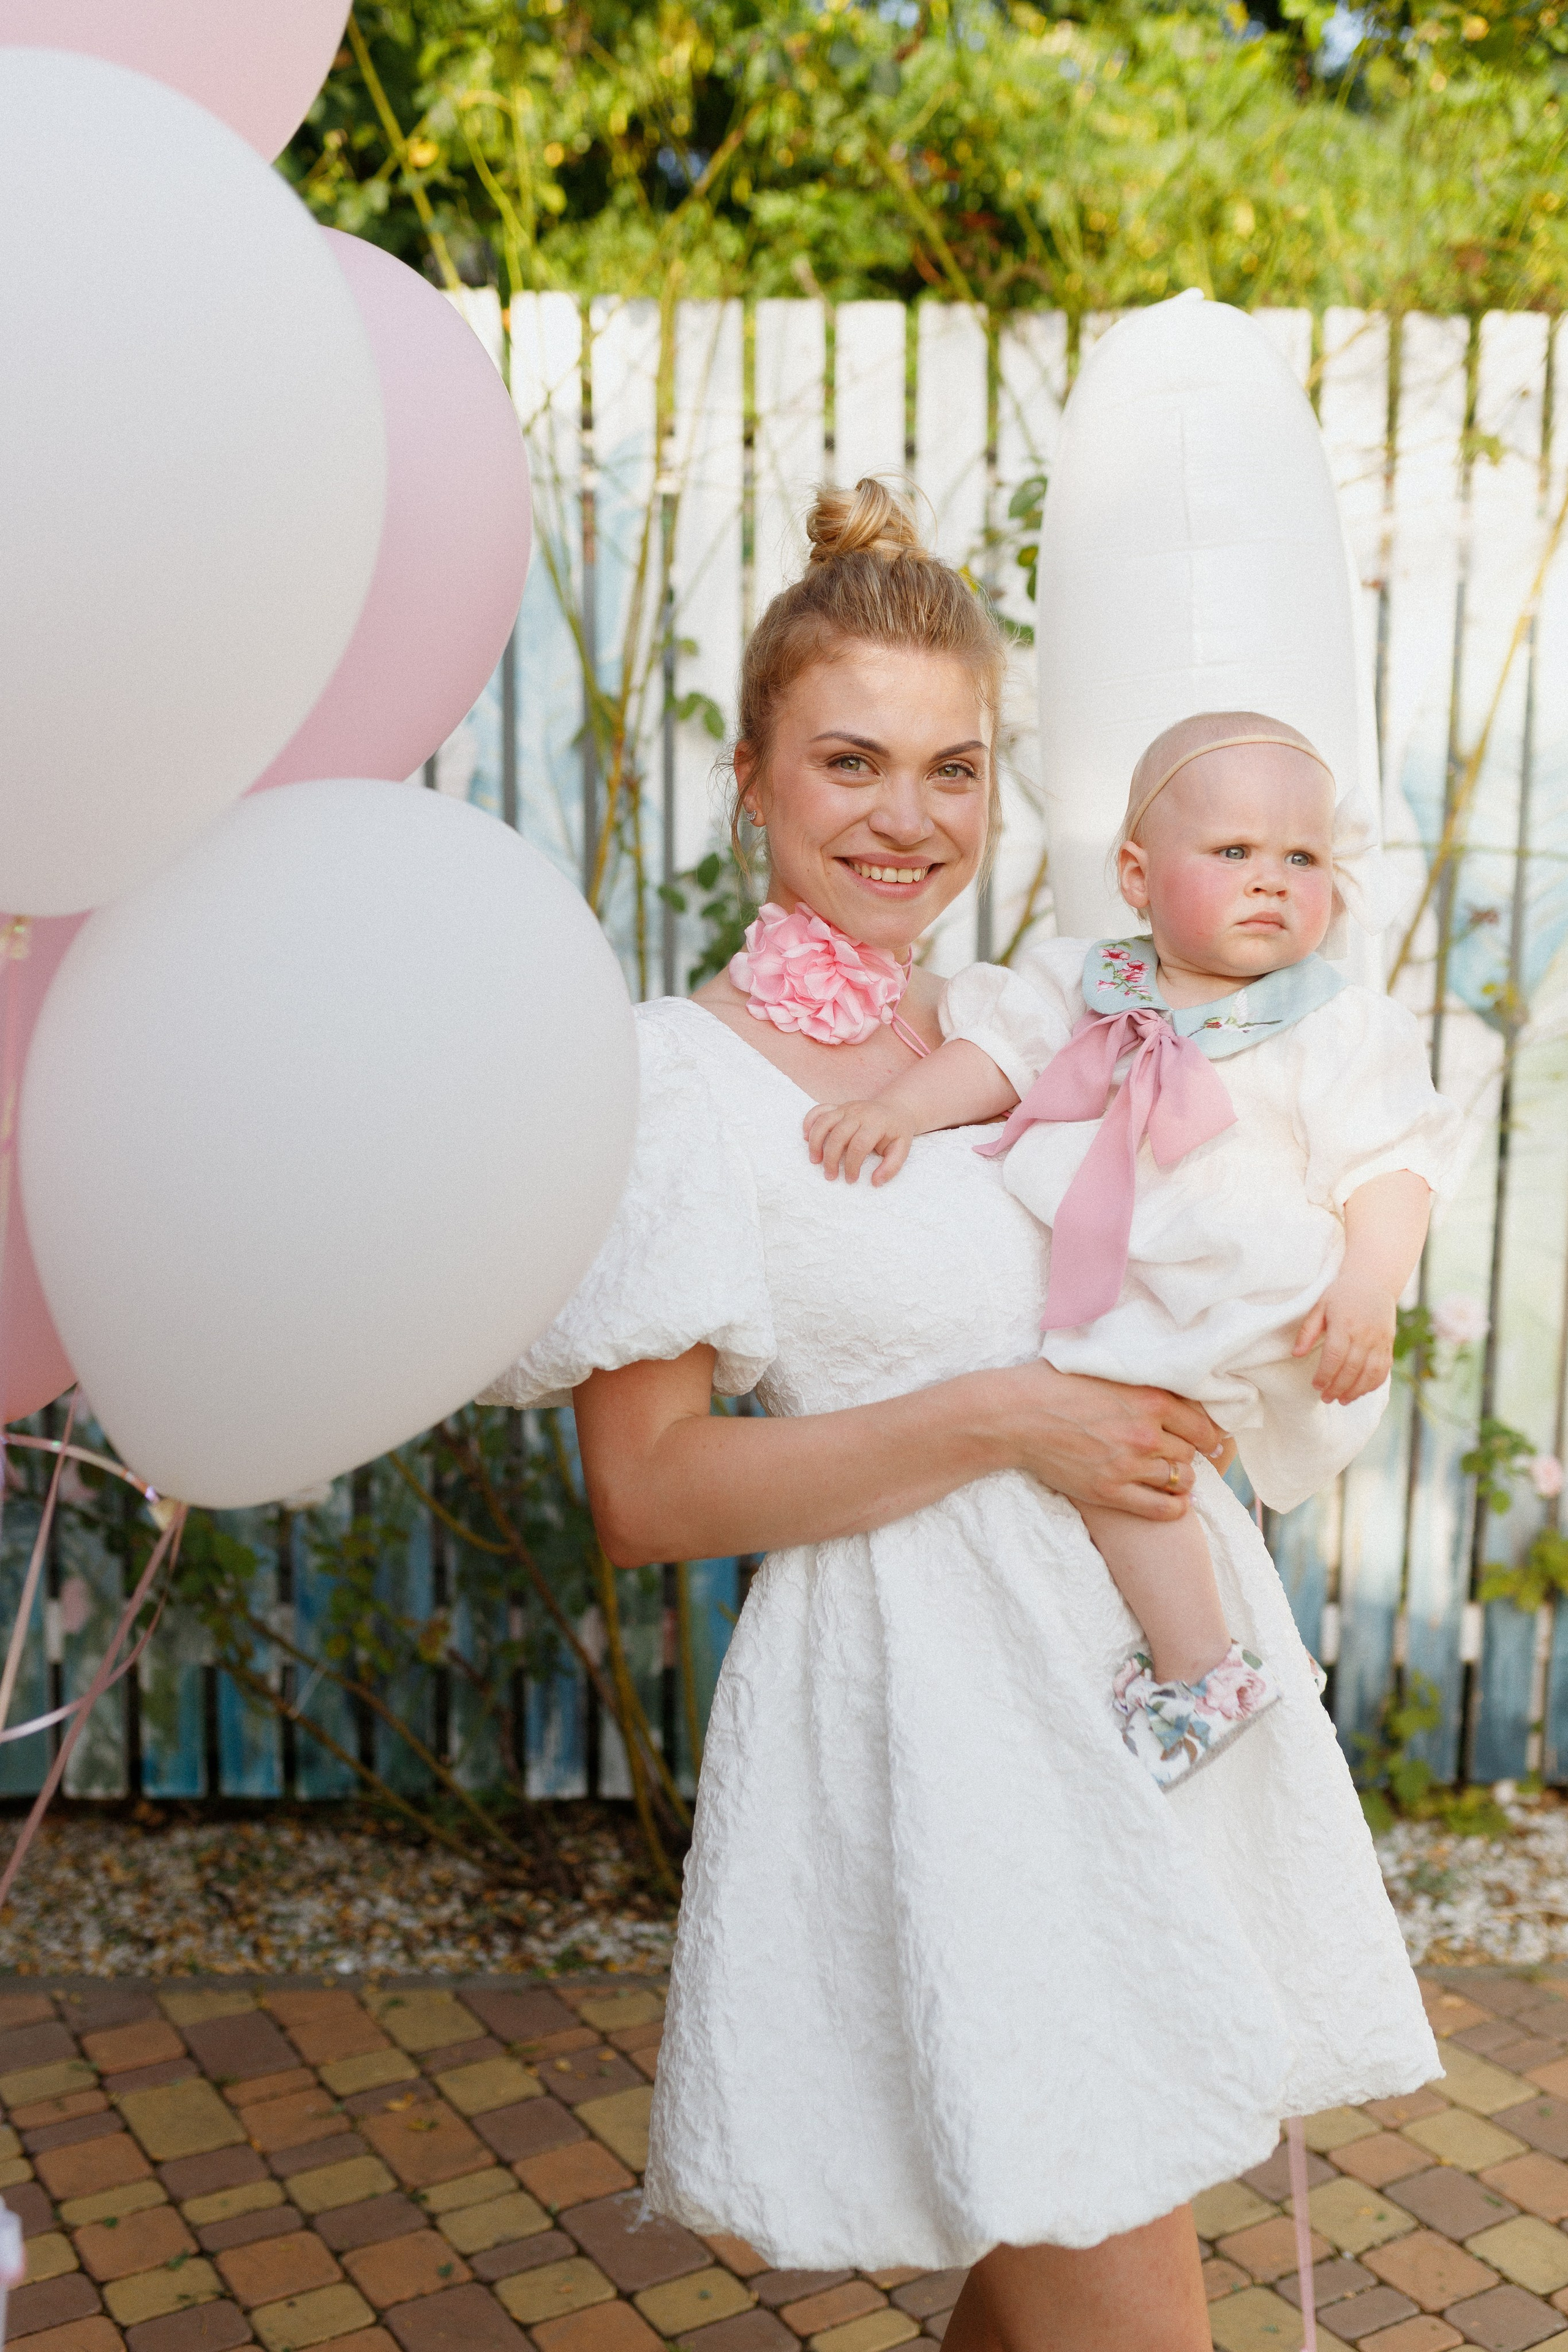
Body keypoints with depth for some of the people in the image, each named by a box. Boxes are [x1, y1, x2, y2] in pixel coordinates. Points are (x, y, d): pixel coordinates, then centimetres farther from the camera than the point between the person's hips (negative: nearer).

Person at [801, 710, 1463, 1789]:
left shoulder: (1343, 1029, -4)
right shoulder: (1091, 985, 6)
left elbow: (1392, 1166, -8)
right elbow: (998, 1049, 3)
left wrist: (1368, 1290, -22)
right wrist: (897, 1107, -14)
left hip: (1241, 1313, -7)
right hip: (1100, 1286, 7)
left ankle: (1200, 1667, -10)